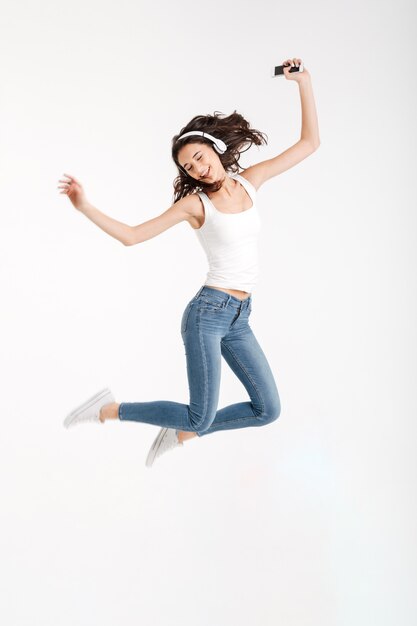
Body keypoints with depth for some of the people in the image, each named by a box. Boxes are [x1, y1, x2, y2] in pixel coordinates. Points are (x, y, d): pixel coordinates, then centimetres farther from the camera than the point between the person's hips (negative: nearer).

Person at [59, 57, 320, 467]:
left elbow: (309, 143, 8)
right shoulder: (194, 203, -3)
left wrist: (304, 82, 1)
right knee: (201, 418, -6)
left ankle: (181, 433, 20)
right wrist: (85, 208, -13)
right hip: (208, 312, -5)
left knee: (268, 410, 7)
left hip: (238, 317, 6)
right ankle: (109, 409, 12)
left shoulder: (250, 181, 7)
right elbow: (131, 235, -3)